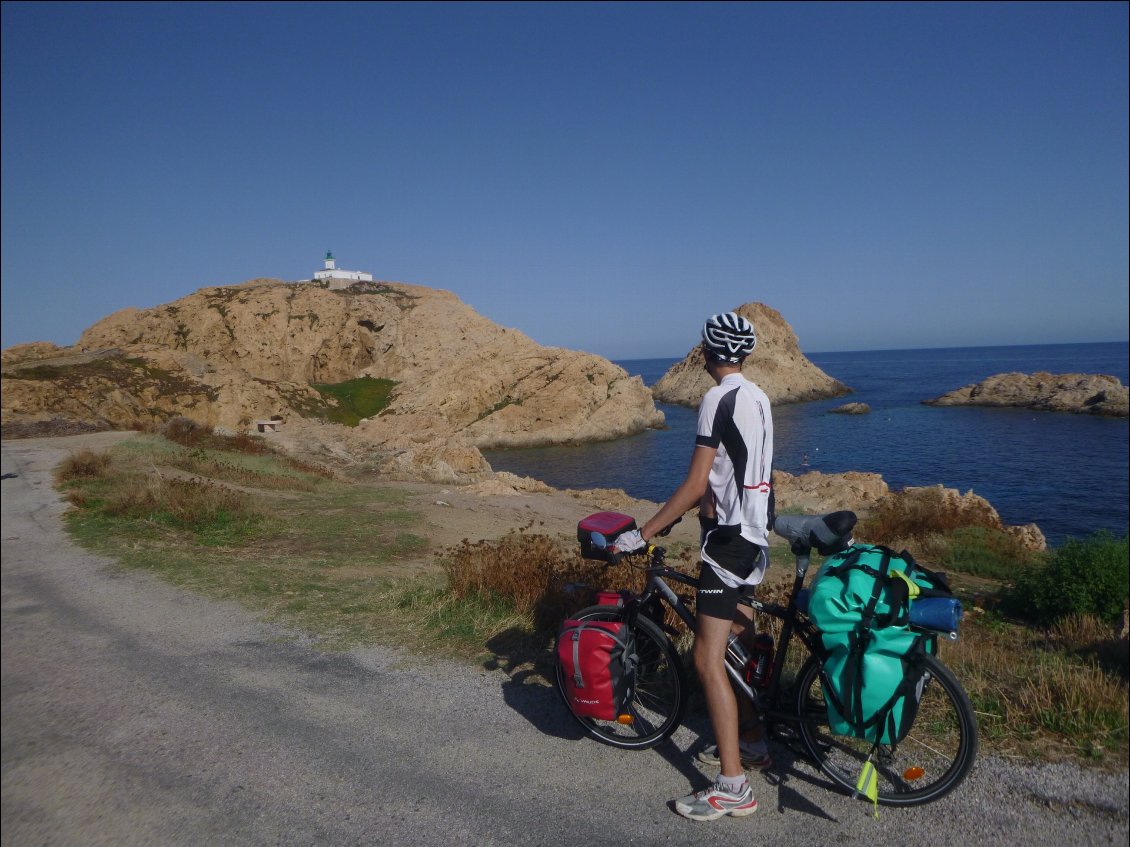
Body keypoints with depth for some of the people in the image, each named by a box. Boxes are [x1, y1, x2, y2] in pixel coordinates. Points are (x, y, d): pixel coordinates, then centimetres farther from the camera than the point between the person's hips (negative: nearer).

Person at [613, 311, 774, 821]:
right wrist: (675, 513, 21)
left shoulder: (718, 399, -18)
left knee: (708, 658, -7)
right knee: (740, 642, 22)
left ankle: (733, 788, -1)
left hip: (729, 537, -10)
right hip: (754, 533, 10)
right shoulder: (757, 397, 11)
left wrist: (643, 533, -17)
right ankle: (753, 742, 35)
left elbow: (696, 486, -21)